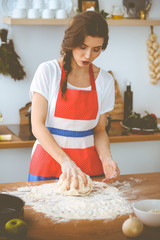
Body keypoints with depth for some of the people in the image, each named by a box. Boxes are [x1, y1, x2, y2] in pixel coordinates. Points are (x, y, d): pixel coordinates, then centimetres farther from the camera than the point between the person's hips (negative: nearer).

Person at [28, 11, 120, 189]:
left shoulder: (105, 80, 2)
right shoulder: (48, 71, -8)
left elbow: (99, 130, 7)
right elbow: (37, 126, -14)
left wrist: (106, 157, -13)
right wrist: (65, 160, -26)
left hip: (88, 162, 3)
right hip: (49, 159, -2)